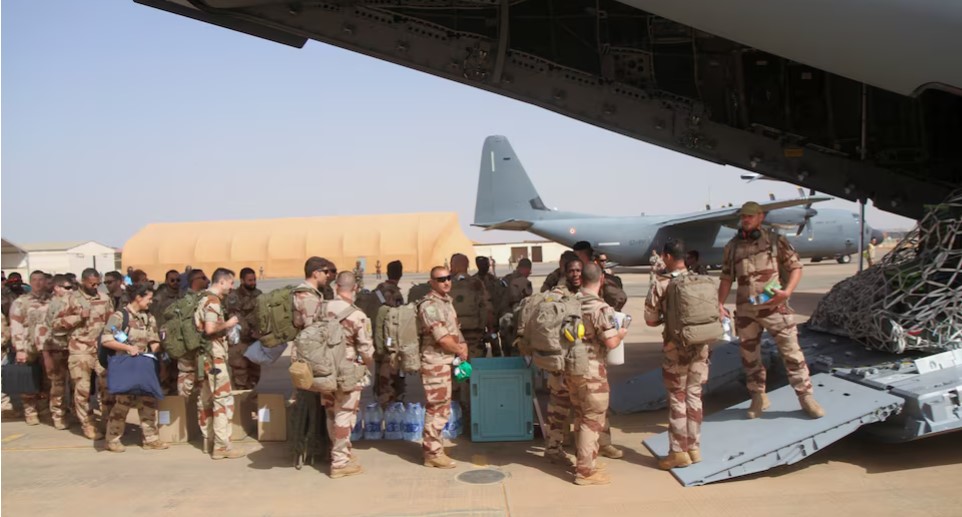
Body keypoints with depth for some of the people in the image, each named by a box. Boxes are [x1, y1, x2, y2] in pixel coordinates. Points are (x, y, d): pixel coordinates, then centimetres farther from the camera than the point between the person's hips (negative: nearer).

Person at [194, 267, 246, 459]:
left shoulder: (204, 298, 15)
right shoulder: (213, 301, -15)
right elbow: (210, 328, -26)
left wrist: (225, 329, 16)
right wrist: (228, 324, -11)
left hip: (205, 354, 10)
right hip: (214, 355, -10)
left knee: (206, 398, 13)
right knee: (224, 399, -10)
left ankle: (208, 439, 21)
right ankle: (222, 446, -11)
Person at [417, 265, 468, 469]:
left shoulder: (446, 301, 12)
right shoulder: (429, 305, -17)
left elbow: (454, 329, 19)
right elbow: (442, 338, -21)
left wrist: (462, 345, 1)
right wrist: (460, 351, -7)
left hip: (446, 361, 10)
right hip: (435, 362, -10)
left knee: (442, 406, 16)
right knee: (437, 407, -5)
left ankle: (432, 445, 26)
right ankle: (433, 453, 2)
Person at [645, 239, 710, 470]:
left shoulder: (660, 285, -10)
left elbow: (651, 320, -7)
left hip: (675, 347, -4)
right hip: (700, 345, 4)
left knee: (677, 399, 5)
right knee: (694, 396, 12)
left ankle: (679, 451, 9)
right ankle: (694, 448, 20)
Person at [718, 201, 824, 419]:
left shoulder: (776, 241, 0)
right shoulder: (732, 246, 8)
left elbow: (795, 267, 2)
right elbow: (726, 278, 11)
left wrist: (787, 291, -13)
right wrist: (720, 304, 0)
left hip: (775, 307, -3)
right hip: (745, 311, 3)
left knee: (791, 352, -1)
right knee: (749, 356, 10)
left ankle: (806, 397, 10)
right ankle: (758, 397, 24)